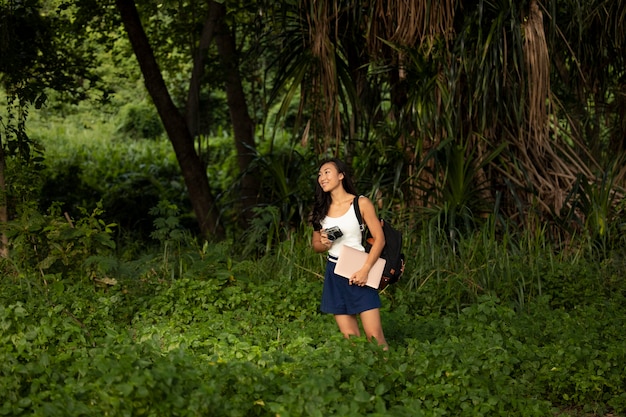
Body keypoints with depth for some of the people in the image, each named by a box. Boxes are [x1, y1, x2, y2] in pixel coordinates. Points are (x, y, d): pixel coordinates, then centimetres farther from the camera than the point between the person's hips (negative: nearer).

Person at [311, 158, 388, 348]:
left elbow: (379, 238, -6)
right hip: (334, 274, 4)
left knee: (374, 337, -11)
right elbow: (315, 245, 18)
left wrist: (365, 270, -15)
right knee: (350, 338, 2)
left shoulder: (361, 203, -3)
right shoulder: (321, 209, 10)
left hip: (359, 273, -4)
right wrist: (324, 244, -6)